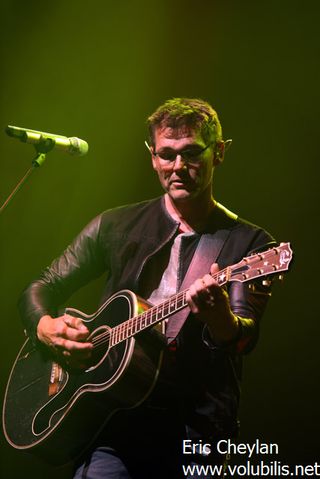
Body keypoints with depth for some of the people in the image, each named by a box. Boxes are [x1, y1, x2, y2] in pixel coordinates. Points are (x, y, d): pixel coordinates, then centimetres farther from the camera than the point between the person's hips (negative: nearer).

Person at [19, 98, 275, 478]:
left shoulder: (249, 243, 3)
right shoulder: (116, 226, 9)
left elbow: (245, 339, -10)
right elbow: (39, 289, 13)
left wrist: (218, 316, -32)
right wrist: (46, 328, -9)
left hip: (196, 430, -1)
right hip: (113, 420, 1)